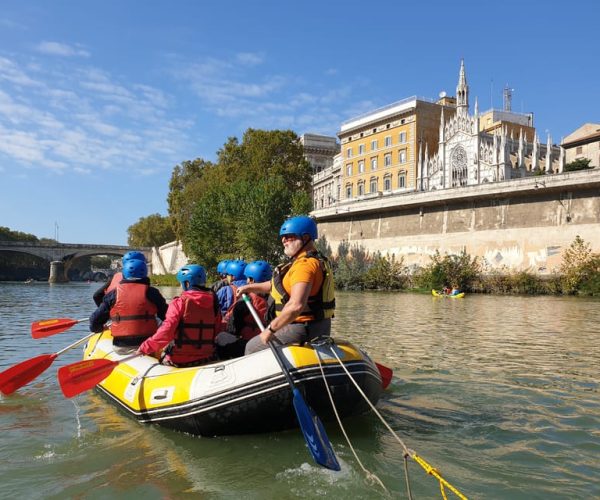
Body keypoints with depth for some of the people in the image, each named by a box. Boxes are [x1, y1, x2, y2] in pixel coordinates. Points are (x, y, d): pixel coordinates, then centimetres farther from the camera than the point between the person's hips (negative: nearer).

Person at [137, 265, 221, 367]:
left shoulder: (179, 303, -13)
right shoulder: (213, 303, 1)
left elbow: (166, 332, -20)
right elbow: (217, 331, 7)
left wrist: (145, 348, -12)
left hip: (179, 360, -5)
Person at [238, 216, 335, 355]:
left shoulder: (305, 265, -22)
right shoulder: (317, 261, 12)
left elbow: (296, 305, -34)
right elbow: (281, 284, 22)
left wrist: (271, 329, -25)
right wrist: (250, 287, 24)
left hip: (303, 328, -10)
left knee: (252, 347, 3)